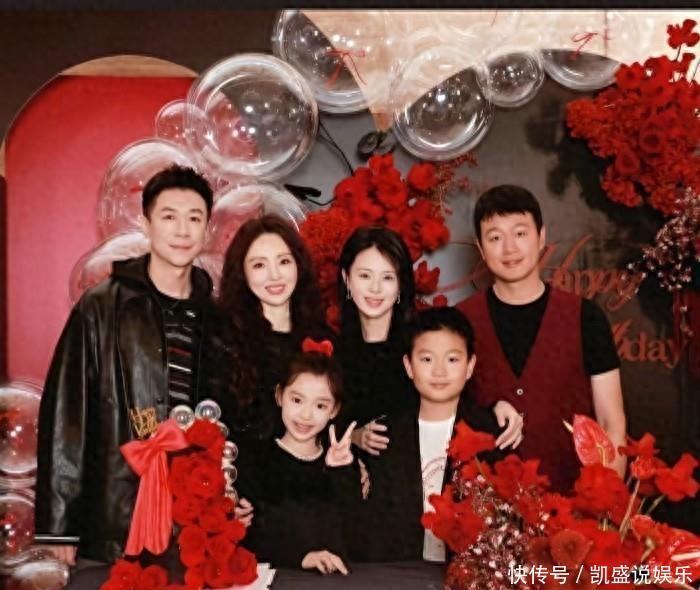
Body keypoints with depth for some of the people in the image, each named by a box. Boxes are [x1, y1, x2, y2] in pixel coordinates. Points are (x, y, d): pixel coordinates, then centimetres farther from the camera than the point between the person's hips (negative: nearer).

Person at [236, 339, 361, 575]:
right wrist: (300, 557, -17)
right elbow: (247, 537, -6)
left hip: (333, 577, 2)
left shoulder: (341, 462, 9)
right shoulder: (257, 463, 0)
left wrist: (341, 474, -8)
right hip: (275, 574, -2)